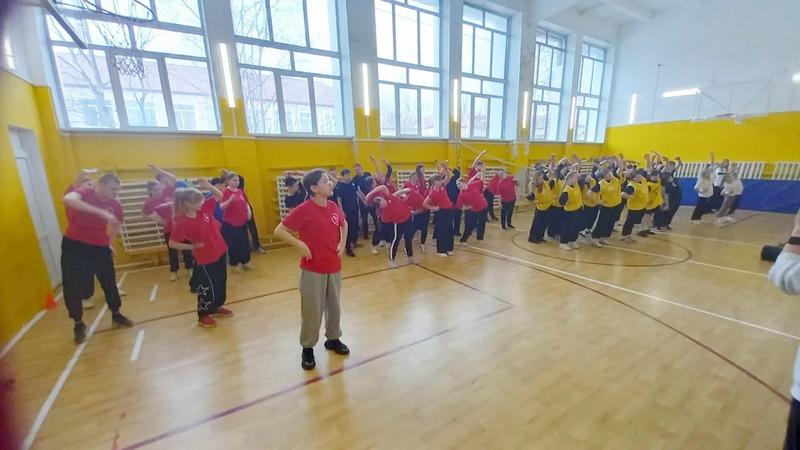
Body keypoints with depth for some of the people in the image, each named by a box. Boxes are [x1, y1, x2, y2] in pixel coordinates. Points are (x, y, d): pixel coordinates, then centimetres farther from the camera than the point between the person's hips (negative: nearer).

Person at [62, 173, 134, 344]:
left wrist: (110, 243, 9)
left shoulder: (115, 205, -4)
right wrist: (102, 212, -46)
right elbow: (68, 199, -39)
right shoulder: (84, 193, -14)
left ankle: (116, 315, 28)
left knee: (110, 283, 10)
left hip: (100, 247, 3)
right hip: (74, 246, -3)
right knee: (73, 287, 1)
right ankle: (78, 324, 20)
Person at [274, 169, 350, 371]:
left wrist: (342, 243, 8)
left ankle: (333, 339, 39)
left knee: (334, 306, 18)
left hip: (334, 267, 5)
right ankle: (307, 348, 29)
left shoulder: (334, 207, 0)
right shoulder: (304, 209, -17)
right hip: (312, 269, -5)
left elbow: (344, 224, 20)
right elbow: (279, 231, -13)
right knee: (312, 310, 7)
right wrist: (300, 245, -19)